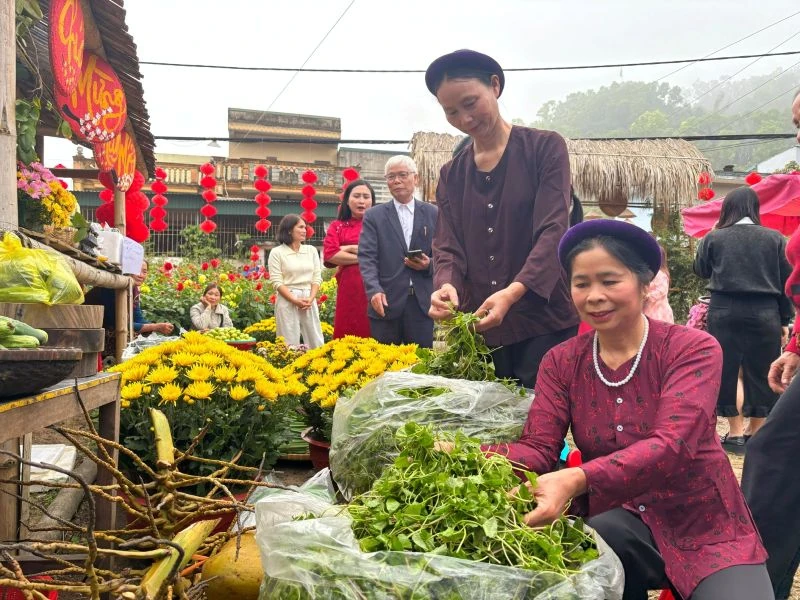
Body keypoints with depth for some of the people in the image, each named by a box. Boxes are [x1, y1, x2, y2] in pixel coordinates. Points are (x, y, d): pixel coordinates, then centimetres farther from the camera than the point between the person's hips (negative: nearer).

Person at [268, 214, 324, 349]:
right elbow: (277, 282, -7)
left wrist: (311, 298, -9)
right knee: (290, 344, -1)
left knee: (316, 343, 4)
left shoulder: (311, 250, 11)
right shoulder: (277, 252, -1)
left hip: (309, 300, 4)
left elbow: (317, 277, 7)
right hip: (287, 301, -4)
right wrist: (295, 300, -16)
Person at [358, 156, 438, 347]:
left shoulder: (433, 214, 9)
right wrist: (375, 290, -19)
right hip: (387, 301, -1)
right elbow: (367, 257, -4)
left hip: (422, 302, 1)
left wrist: (429, 264, -12)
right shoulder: (374, 216, 6)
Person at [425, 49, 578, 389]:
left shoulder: (545, 148, -1)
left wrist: (513, 292, -28)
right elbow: (447, 247, 4)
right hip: (479, 329, 4)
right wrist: (446, 286, -20)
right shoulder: (452, 175, 12)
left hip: (545, 323, -4)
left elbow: (554, 232, -13)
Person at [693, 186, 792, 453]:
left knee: (725, 369, 9)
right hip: (765, 313, 1)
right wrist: (785, 319, 12)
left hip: (724, 312, -1)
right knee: (761, 371, 10)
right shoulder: (775, 239, 2)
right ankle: (755, 432, 16)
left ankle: (736, 433, 11)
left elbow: (701, 270, 16)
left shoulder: (714, 238, 0)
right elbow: (786, 281, 5)